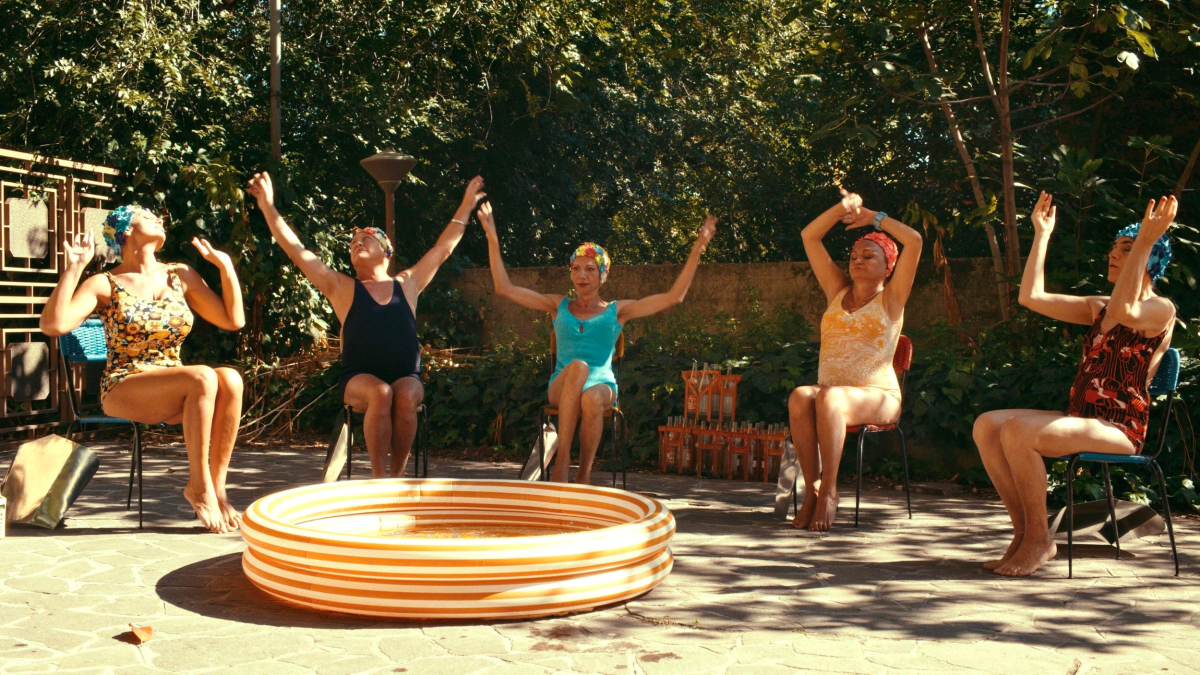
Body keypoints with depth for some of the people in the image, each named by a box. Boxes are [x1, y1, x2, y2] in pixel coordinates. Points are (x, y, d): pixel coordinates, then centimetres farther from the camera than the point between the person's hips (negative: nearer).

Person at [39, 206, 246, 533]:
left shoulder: (181, 276, 11)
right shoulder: (105, 284, -1)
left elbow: (233, 320, 9)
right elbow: (53, 325, -15)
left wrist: (225, 265, 3)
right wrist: (73, 269, -20)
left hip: (174, 393, 4)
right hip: (123, 390, -4)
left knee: (230, 379, -29)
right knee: (203, 378, -33)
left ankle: (217, 487, -25)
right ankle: (198, 486, -22)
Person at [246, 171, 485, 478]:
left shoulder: (407, 284, 17)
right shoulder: (341, 288, 13)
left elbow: (444, 247, 23)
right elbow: (296, 249, 9)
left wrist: (467, 205, 26)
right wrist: (268, 206, 4)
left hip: (407, 377, 1)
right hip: (359, 380, -1)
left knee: (405, 397, -32)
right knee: (381, 394, -34)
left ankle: (398, 473, -19)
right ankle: (378, 474, -24)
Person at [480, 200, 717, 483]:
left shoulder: (616, 311, 11)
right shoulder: (558, 306, 16)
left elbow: (673, 297, 4)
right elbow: (504, 288, 12)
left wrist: (697, 249, -2)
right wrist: (492, 238, 7)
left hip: (602, 385, -1)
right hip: (561, 387, 1)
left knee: (591, 399, -38)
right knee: (578, 367, -35)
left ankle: (585, 473, -20)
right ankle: (562, 461, -37)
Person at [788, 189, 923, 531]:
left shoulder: (891, 298, 7)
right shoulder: (838, 291, 18)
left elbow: (914, 240, -5)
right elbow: (809, 236, 15)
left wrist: (872, 216, 6)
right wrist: (842, 208, 4)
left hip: (877, 397, -4)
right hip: (831, 392, 4)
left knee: (829, 397, -37)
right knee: (800, 397, -32)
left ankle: (829, 491, -31)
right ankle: (812, 489, -31)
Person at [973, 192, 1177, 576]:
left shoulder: (1161, 310, -3)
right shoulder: (1098, 308, 20)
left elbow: (1125, 310, -28)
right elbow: (1031, 296, 14)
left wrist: (1146, 241, -27)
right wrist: (1042, 234, 17)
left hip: (1119, 430, -8)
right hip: (1080, 420, 8)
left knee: (1017, 431, -31)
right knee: (986, 425, -12)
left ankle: (1039, 538, -14)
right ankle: (1024, 532, -8)